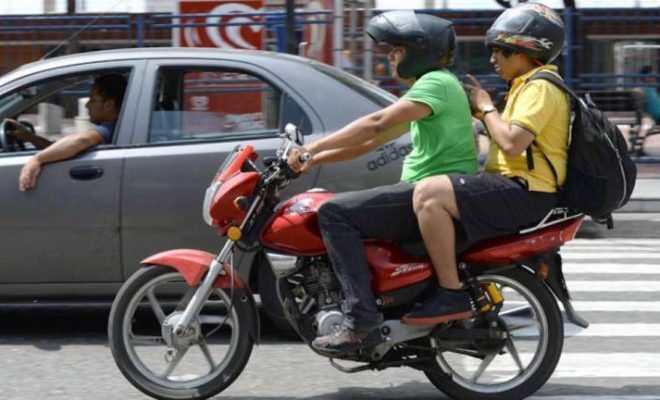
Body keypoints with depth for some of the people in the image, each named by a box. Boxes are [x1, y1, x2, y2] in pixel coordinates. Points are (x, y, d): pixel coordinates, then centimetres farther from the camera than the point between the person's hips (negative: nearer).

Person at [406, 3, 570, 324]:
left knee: (429, 193, -27)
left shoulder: (540, 88, -11)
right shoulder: (528, 86, 23)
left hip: (524, 192, -11)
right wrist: (479, 108, 13)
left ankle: (451, 295, -27)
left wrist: (486, 107, -8)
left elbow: (511, 143, -22)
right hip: (516, 189, 11)